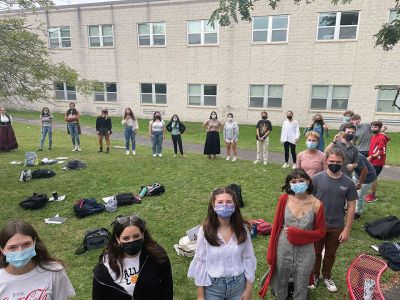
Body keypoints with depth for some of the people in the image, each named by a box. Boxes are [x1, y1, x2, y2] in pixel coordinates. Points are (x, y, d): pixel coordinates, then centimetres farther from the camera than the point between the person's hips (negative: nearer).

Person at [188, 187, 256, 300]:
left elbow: (248, 259, -1)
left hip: (238, 285, 2)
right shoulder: (205, 230, -16)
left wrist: (248, 289, 2)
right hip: (212, 286, -1)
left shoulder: (242, 229, -10)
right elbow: (200, 262, -9)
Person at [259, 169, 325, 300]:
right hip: (283, 249, 1)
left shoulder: (316, 204, -14)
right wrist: (271, 252, -1)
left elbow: (320, 232, -4)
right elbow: (276, 226, -4)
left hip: (305, 252, -1)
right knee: (280, 282, 24)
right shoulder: (284, 199, -11)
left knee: (301, 289, 21)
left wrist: (297, 234, -17)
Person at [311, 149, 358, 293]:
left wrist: (347, 230, -4)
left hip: (337, 227, 1)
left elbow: (351, 208, -3)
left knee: (331, 254, 20)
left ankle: (327, 276, 44)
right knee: (316, 252, 17)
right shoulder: (316, 179, -13)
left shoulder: (348, 183, -9)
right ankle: (314, 275, 40)